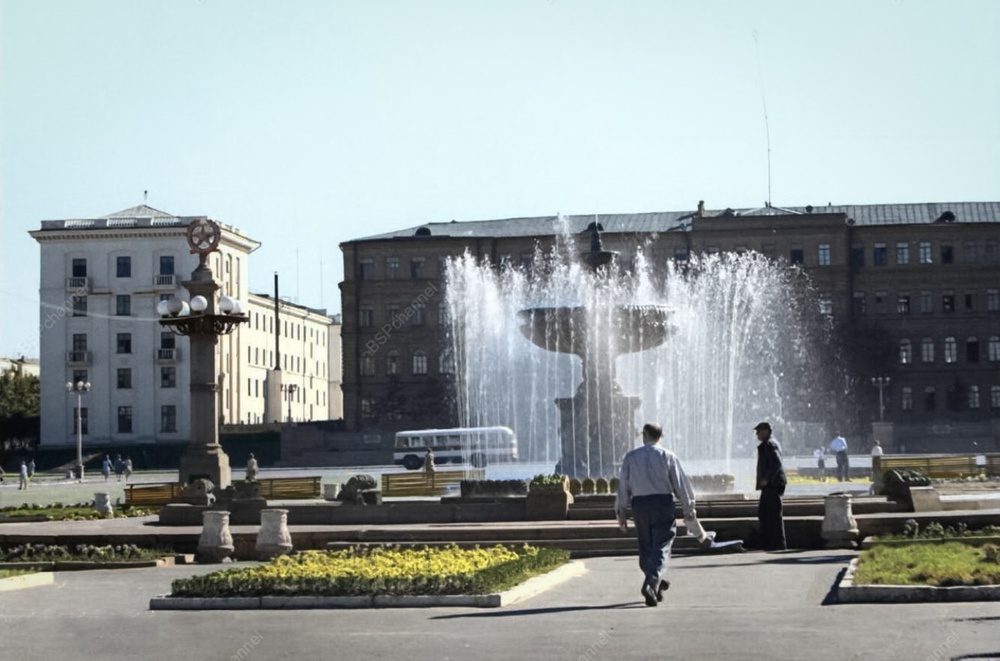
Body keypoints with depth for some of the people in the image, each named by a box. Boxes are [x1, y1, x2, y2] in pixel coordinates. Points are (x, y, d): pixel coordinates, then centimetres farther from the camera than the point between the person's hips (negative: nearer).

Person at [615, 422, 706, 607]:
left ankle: (656, 585, 24)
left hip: (639, 503, 2)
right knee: (661, 547, -3)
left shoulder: (631, 457, 4)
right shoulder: (668, 457, -1)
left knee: (645, 548, 15)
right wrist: (689, 511, 7)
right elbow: (682, 485, -1)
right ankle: (651, 583, -23)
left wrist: (621, 512, 9)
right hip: (663, 502, -2)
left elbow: (623, 486, 4)